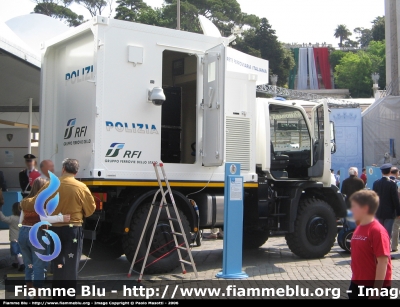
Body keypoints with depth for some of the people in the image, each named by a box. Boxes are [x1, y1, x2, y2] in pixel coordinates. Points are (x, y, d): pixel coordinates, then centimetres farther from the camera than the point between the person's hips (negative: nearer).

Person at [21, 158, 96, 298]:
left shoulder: (50, 185, -4)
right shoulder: (81, 187, -10)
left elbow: (35, 203, 1)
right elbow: (91, 209, 1)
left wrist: (23, 204, 22)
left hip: (54, 229, 3)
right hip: (73, 229, -3)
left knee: (57, 264, 14)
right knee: (71, 265, 3)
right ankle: (69, 295, 5)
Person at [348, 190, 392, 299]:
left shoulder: (377, 231, -20)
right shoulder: (359, 228, 7)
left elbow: (383, 262, -22)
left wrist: (376, 290, -23)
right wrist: (354, 281, 18)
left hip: (374, 286, -9)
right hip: (357, 284, 9)